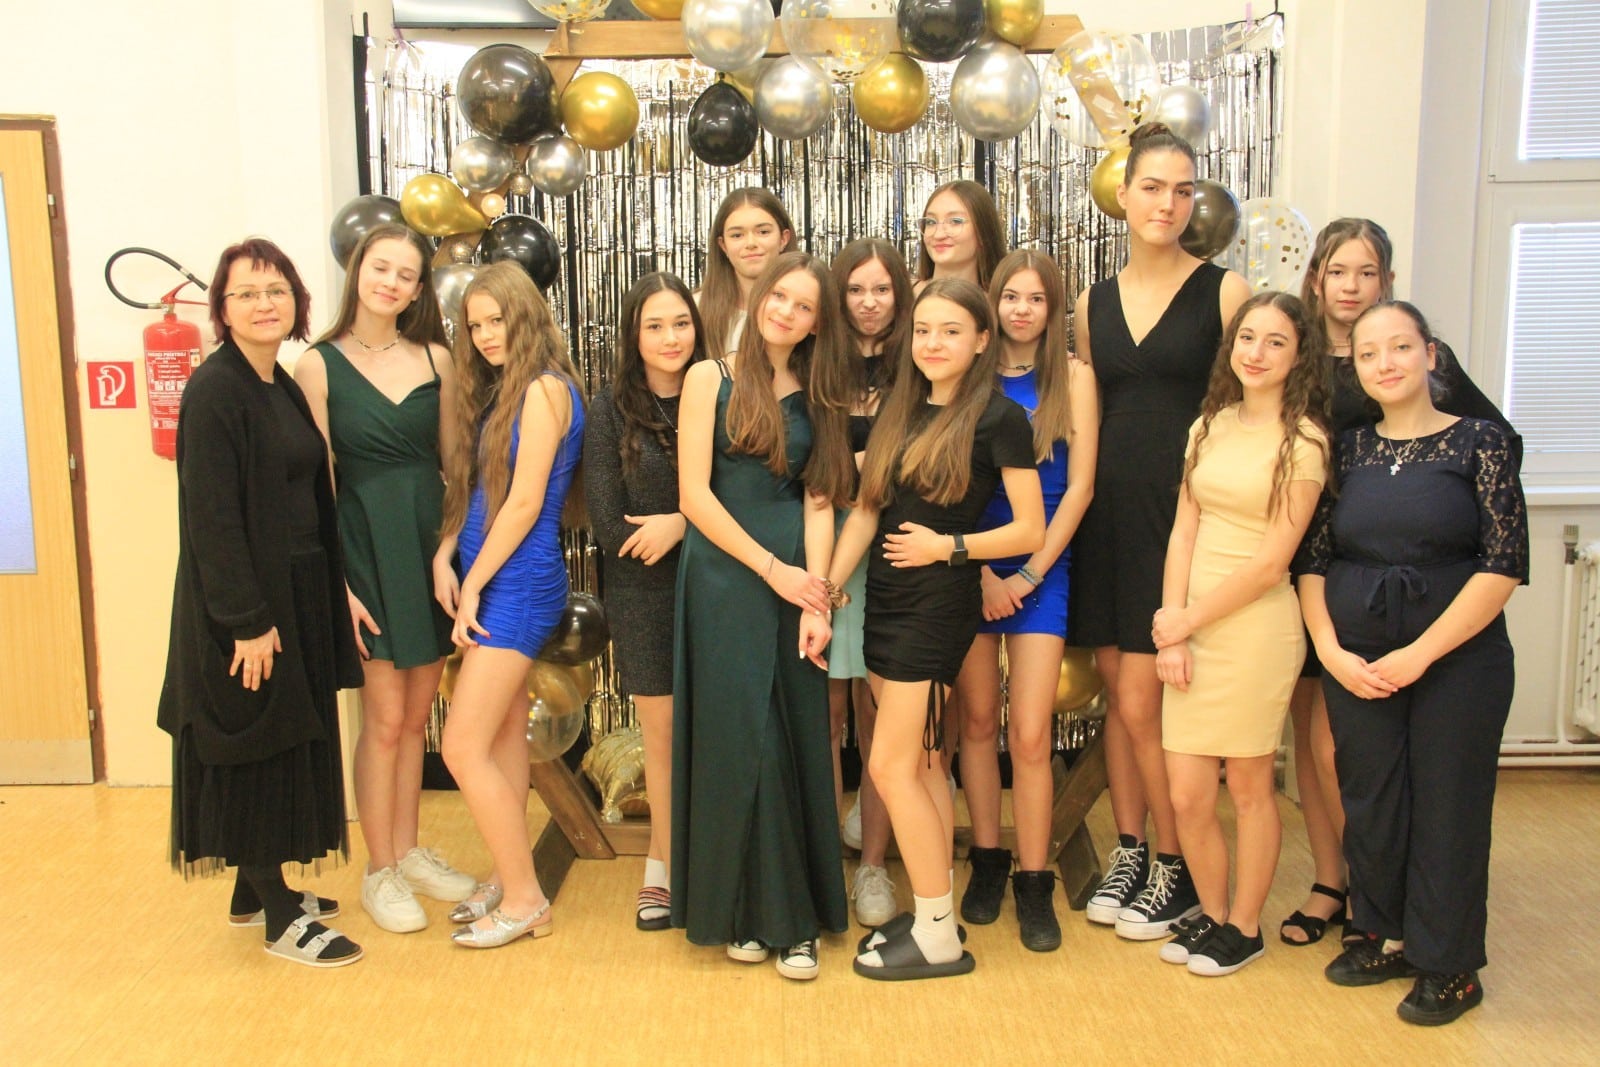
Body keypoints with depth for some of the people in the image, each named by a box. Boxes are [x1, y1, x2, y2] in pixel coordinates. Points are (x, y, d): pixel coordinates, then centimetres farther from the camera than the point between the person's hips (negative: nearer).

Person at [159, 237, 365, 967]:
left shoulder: (285, 388, 11)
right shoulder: (214, 390, -14)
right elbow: (211, 517, -19)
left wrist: (334, 591, 9)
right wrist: (248, 621, -21)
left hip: (298, 595, 9)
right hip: (244, 606, -8)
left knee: (287, 744, 16)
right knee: (255, 750, 2)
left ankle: (256, 889, 32)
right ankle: (280, 920, 12)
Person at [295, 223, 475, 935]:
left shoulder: (436, 358, 6)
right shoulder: (320, 366, -3)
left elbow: (455, 461, 8)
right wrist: (337, 583, -10)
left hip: (432, 545, 4)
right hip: (366, 550, -3)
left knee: (416, 715, 12)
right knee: (384, 716, 1)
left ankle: (409, 852, 28)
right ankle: (379, 870, 17)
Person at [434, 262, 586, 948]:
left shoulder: (545, 388, -13)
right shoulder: (499, 390, 14)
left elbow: (525, 501, -16)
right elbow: (475, 489, 14)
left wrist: (474, 586, -11)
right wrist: (446, 553, -2)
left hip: (519, 584, -9)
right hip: (487, 580, 9)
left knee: (463, 748, -8)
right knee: (505, 739, 14)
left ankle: (524, 900, 4)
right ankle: (509, 876, 26)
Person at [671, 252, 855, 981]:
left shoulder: (817, 396, 11)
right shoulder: (710, 380, 2)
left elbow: (818, 502, 5)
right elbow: (695, 494, -5)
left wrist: (816, 594, -8)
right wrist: (774, 570, -9)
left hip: (797, 581, 3)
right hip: (725, 580, -3)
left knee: (800, 744, 3)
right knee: (738, 741, -2)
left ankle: (795, 917, 13)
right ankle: (742, 910, 13)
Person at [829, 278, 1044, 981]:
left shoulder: (997, 418, -8)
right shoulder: (899, 411, 11)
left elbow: (1030, 530, -9)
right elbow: (866, 510, 8)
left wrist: (949, 546, -16)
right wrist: (825, 590, 1)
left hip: (939, 603, -7)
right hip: (886, 599, 7)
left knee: (892, 767, -5)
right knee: (922, 764, 13)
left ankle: (939, 936, 8)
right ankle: (934, 908, 24)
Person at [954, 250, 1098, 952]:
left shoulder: (1073, 377, 2)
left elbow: (1080, 486, -1)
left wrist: (1029, 573, -7)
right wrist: (977, 570, -9)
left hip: (1041, 568, -1)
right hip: (969, 565, 1)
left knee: (1029, 734, -4)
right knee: (977, 718, 7)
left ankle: (1034, 883, 9)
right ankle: (987, 862, 23)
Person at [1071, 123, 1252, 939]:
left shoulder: (1224, 289, -2)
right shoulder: (1093, 303, 11)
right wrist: (1085, 497, 10)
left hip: (1183, 513, -4)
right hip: (1108, 513, 5)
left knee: (1143, 704, -4)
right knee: (1118, 696, 11)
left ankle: (1179, 870, 15)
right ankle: (1128, 854, 25)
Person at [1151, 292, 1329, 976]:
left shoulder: (1303, 440, -5)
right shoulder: (1210, 426, 11)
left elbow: (1270, 562, -11)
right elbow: (1183, 534, 7)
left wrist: (1187, 620, -7)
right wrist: (1171, 630, -3)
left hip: (1256, 625, -5)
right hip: (1188, 627, 5)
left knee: (1249, 785, 8)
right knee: (1187, 796, 5)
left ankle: (1246, 928, 25)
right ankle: (1212, 914, 27)